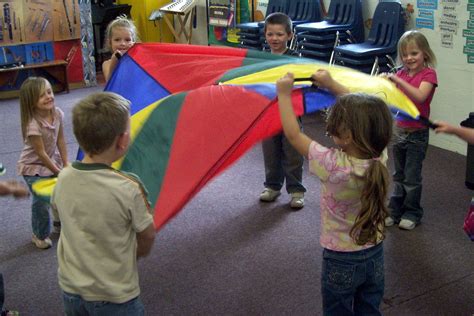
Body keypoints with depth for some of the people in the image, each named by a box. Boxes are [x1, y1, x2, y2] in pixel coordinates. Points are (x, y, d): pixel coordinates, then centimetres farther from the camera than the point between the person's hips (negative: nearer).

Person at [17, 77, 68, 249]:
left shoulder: (57, 113, -14)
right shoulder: (33, 124, -32)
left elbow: (60, 141, -5)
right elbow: (41, 153, -24)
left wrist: (66, 164, -6)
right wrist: (58, 172, -16)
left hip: (52, 161, 6)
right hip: (34, 167, -6)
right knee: (42, 202, -4)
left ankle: (60, 224, 39)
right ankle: (40, 235, 20)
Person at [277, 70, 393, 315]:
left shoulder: (333, 166, -29)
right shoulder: (379, 157, -15)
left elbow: (293, 134, -18)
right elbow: (362, 115, 1)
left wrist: (284, 93, -8)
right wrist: (332, 85, 4)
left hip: (340, 260, -5)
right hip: (375, 255, 5)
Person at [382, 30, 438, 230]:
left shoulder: (428, 74, -12)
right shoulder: (401, 73, 6)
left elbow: (420, 96, -31)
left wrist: (398, 80, -34)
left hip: (417, 133, -5)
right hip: (399, 130, 6)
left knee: (412, 177, 3)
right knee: (399, 175, 16)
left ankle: (412, 213, 18)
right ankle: (395, 210, 27)